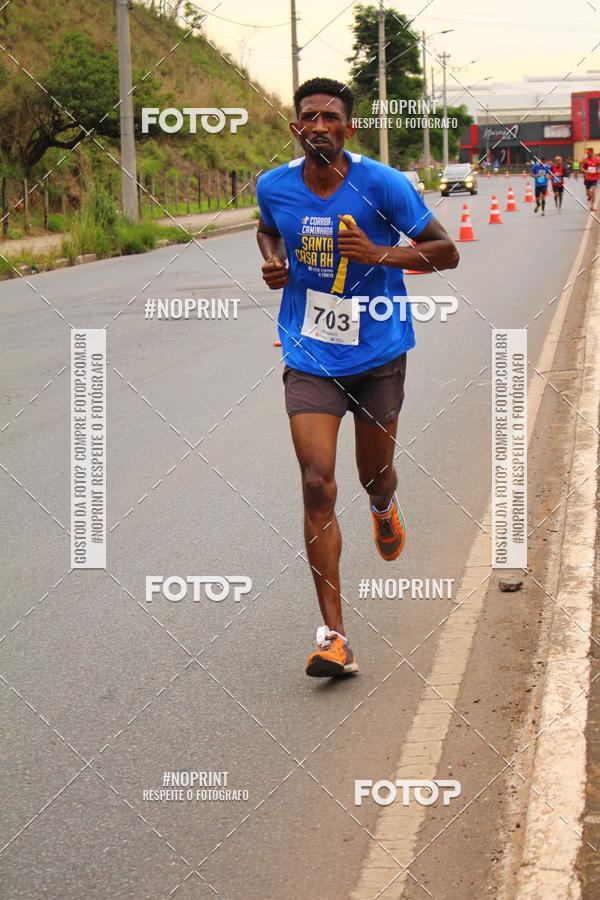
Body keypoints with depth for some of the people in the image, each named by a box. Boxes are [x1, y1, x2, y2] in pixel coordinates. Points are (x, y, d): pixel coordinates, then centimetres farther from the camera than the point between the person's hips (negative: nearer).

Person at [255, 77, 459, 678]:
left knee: (374, 475, 16)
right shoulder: (274, 186, -4)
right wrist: (273, 260, -3)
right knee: (317, 484, -13)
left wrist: (381, 255, -24)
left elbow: (446, 252, -8)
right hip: (309, 359, 1)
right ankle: (334, 637, -11)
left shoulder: (382, 185, -13)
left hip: (378, 355, -1)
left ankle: (384, 509, 59)